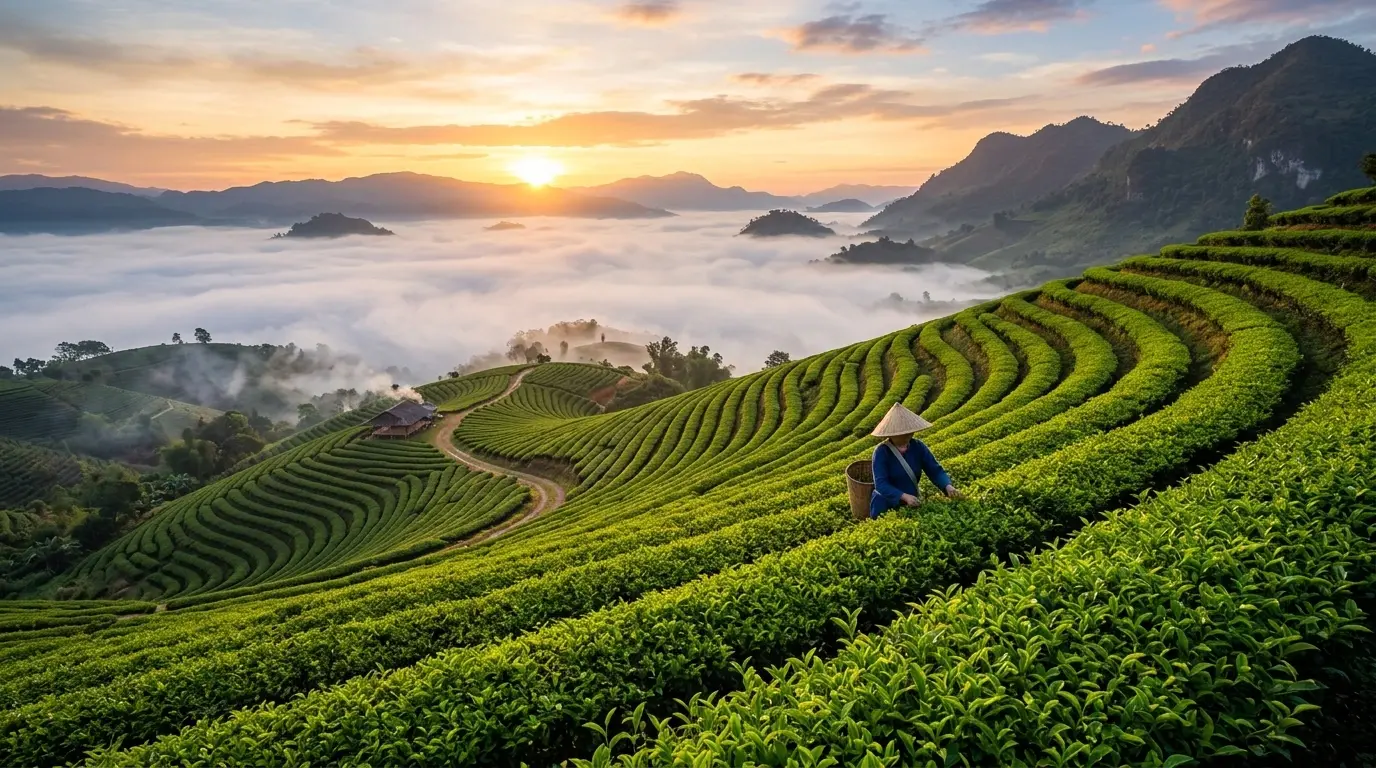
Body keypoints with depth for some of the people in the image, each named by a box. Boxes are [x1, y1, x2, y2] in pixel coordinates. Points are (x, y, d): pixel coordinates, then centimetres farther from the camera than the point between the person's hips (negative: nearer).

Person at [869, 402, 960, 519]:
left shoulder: (918, 447, -6)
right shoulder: (881, 451, -18)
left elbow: (936, 471, -7)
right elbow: (881, 484, -25)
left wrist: (948, 486, -27)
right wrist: (905, 496, -38)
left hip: (912, 504, 4)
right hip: (886, 506, -4)